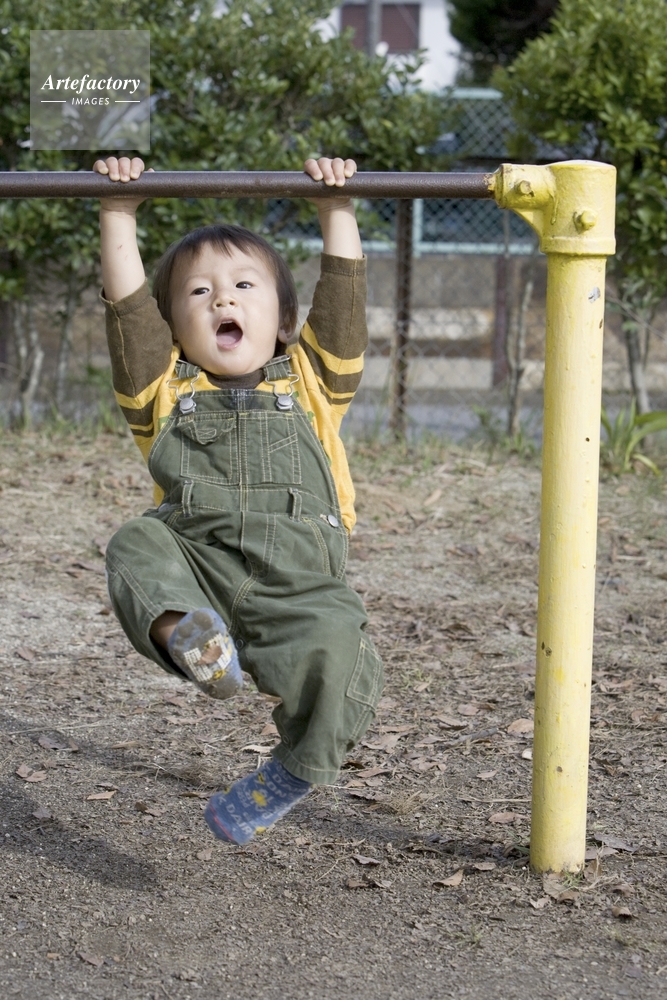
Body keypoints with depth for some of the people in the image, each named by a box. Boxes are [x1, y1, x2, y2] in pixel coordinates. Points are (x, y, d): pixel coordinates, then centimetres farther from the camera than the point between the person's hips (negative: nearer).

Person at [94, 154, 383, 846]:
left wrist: (337, 212, 13)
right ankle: (182, 631, -54)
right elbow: (127, 305, 12)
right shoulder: (167, 391, 20)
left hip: (295, 579, -1)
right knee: (136, 548, -28)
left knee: (334, 651, -30)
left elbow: (341, 300, 14)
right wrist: (118, 217, 11)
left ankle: (295, 770, -7)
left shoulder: (308, 385, 22)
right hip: (194, 562, 1)